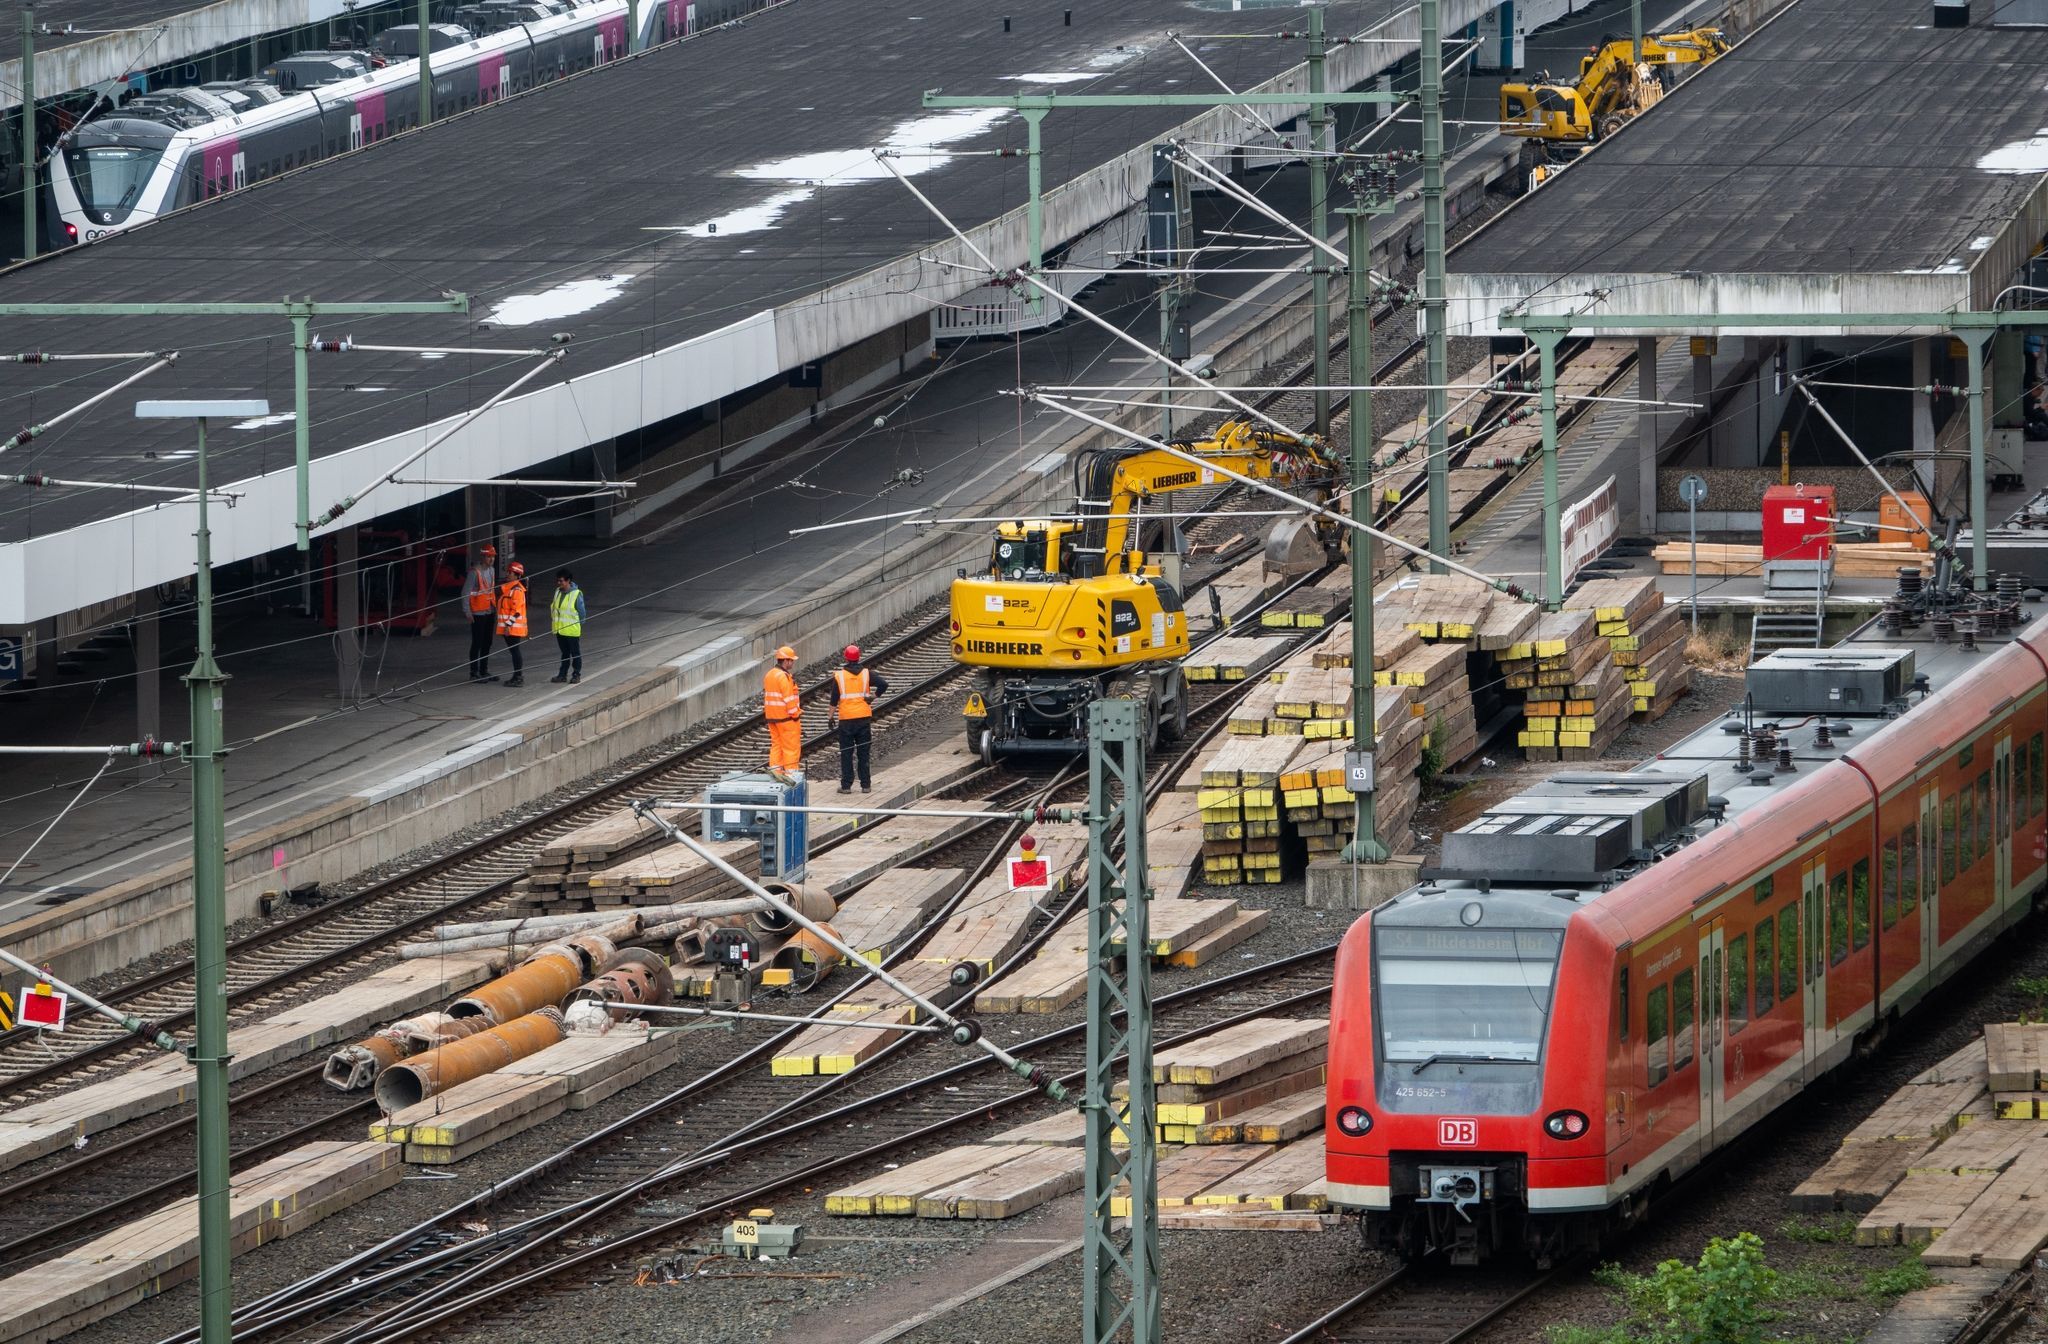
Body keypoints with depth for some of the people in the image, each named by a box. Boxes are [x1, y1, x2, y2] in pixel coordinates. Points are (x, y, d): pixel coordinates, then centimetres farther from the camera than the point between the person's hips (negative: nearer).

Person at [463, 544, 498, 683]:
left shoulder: (491, 570, 9)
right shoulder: (475, 572, -16)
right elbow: (466, 592, -16)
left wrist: (495, 608, 18)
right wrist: (468, 612, -18)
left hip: (490, 612, 8)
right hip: (478, 613, -8)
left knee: (487, 643, 13)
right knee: (477, 643, -3)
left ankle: (484, 671, 22)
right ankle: (474, 673, 3)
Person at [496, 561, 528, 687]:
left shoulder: (517, 590, -15)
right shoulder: (506, 588, 16)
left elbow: (516, 610, -20)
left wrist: (508, 625, -22)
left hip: (513, 628, -10)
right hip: (508, 627, 10)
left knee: (514, 651, -7)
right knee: (512, 652, 13)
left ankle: (519, 678, -5)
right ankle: (517, 677, 18)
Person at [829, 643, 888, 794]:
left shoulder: (839, 676, -4)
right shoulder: (867, 674, -1)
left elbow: (834, 700, -4)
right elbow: (883, 685, -13)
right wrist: (874, 697, 0)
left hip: (846, 720, -2)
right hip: (864, 718, 2)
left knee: (846, 754, 5)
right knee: (864, 753, 8)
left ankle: (846, 785, 3)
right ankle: (865, 785, 9)